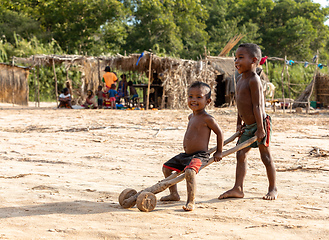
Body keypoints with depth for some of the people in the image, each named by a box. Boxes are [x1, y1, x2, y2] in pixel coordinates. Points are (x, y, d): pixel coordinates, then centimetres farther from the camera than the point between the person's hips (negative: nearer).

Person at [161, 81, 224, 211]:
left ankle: (191, 202, -30)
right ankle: (174, 194, 32)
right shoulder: (191, 116, 12)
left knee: (190, 171, -36)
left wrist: (219, 152, -1)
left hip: (199, 155, -10)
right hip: (186, 154, 10)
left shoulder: (207, 119, -13)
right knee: (166, 167, 16)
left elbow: (219, 133, -6)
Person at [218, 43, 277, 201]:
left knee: (266, 157, 1)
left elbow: (257, 105, -21)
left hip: (259, 124, -9)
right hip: (247, 126, 9)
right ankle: (238, 188, 9)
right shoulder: (240, 79, 12)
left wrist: (260, 128, -22)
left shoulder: (254, 80, -17)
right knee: (241, 155, 5)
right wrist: (239, 123, 18)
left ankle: (273, 189, 13)